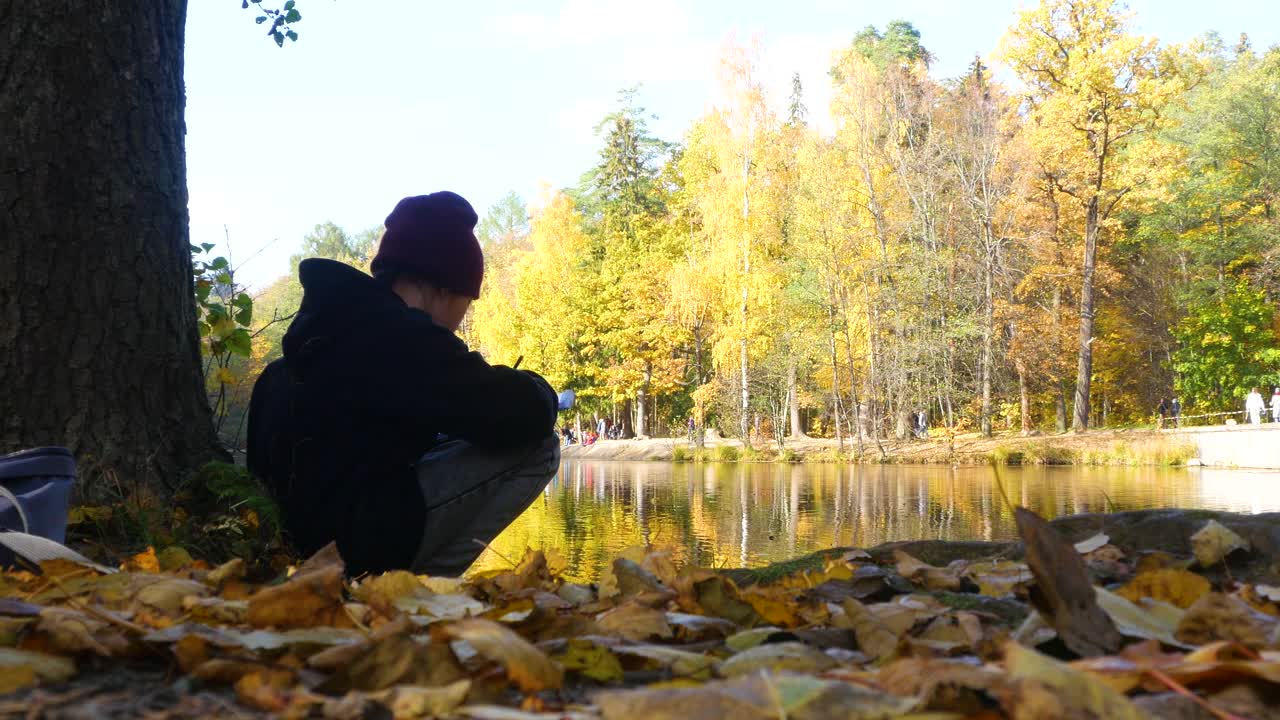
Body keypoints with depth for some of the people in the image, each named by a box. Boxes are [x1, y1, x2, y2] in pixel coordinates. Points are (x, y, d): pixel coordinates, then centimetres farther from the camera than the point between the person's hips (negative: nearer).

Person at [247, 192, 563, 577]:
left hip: (314, 530, 10)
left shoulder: (337, 324, 13)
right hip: (355, 535, -10)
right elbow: (523, 416, -19)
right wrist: (535, 390, 4)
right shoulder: (398, 334, -17)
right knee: (536, 449, -11)